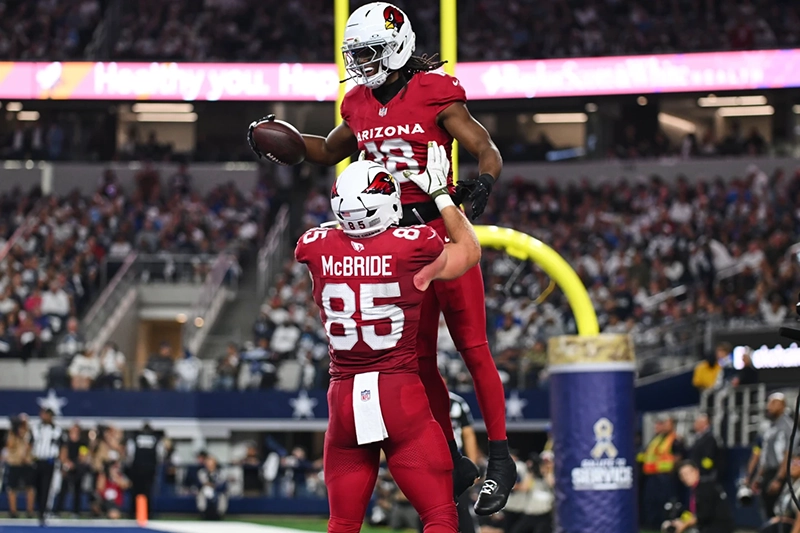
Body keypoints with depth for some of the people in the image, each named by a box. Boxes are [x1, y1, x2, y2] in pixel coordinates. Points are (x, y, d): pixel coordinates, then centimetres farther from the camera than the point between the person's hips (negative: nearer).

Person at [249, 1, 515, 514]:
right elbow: (331, 151, 27)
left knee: (473, 347, -4)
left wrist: (481, 184, -29)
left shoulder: (436, 94, -10)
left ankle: (500, 459, 3)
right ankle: (452, 461, 21)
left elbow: (489, 153, -9)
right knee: (419, 358, 10)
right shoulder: (360, 105, 9)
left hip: (441, 227, -7)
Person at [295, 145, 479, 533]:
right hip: (401, 397, -3)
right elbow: (469, 251, 13)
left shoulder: (316, 249, -2)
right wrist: (440, 192, 22)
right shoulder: (413, 247, -9)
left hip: (345, 399, 4)